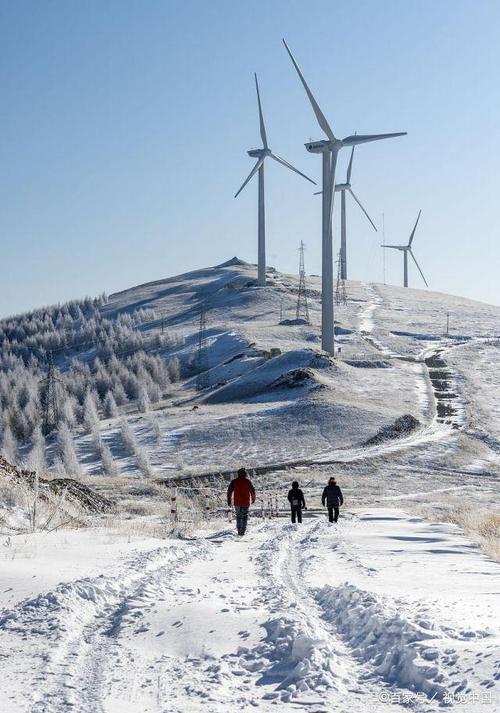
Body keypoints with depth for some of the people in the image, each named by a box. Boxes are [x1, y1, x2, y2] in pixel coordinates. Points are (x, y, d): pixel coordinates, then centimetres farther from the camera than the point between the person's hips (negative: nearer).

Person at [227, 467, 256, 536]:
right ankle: (243, 530, -3)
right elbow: (252, 491, 2)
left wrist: (229, 501, 2)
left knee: (238, 516, 15)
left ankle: (239, 530, 10)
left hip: (237, 502, 1)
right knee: (244, 516, 8)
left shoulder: (234, 481, 1)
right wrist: (253, 499, 17)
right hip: (245, 502, -1)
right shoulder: (247, 481, -3)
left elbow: (229, 491, -2)